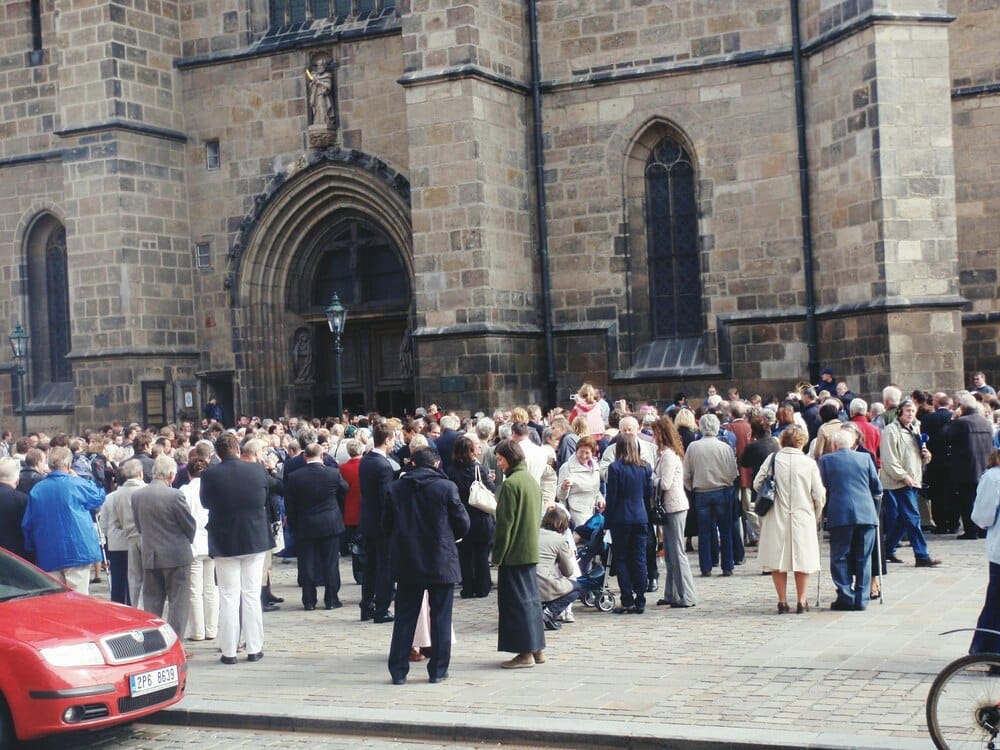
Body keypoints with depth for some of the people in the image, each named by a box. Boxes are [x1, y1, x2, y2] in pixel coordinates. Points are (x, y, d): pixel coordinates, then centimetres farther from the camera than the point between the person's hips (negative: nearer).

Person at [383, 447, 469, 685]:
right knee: (440, 617, 7)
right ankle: (438, 670, 10)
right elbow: (463, 524, -5)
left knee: (405, 617, 9)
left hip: (406, 562, 2)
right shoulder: (446, 487, -9)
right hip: (441, 562, -2)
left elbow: (386, 526, 4)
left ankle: (398, 671, 9)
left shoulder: (395, 488, -1)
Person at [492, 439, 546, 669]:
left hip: (514, 552, -9)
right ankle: (537, 649, 18)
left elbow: (504, 523, -16)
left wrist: (497, 555, -10)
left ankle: (525, 652, -2)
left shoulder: (511, 484, -16)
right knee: (531, 597, 13)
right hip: (531, 550, 9)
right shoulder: (532, 480, 11)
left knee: (517, 600, -3)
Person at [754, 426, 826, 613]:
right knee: (802, 561, 11)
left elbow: (757, 484, -2)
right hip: (802, 518, 0)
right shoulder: (809, 463, -6)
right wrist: (815, 515, 14)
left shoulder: (772, 459, -5)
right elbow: (819, 495, -4)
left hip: (776, 517, 1)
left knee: (777, 562, 9)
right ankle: (801, 601, 14)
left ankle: (782, 601, 10)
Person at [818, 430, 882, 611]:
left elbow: (823, 488, 7)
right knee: (863, 558, 8)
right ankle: (861, 599, 8)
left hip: (840, 515, -2)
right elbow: (877, 489, 10)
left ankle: (846, 598, 1)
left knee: (840, 557, 5)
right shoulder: (865, 457, 7)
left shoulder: (826, 460, 3)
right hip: (866, 514, 2)